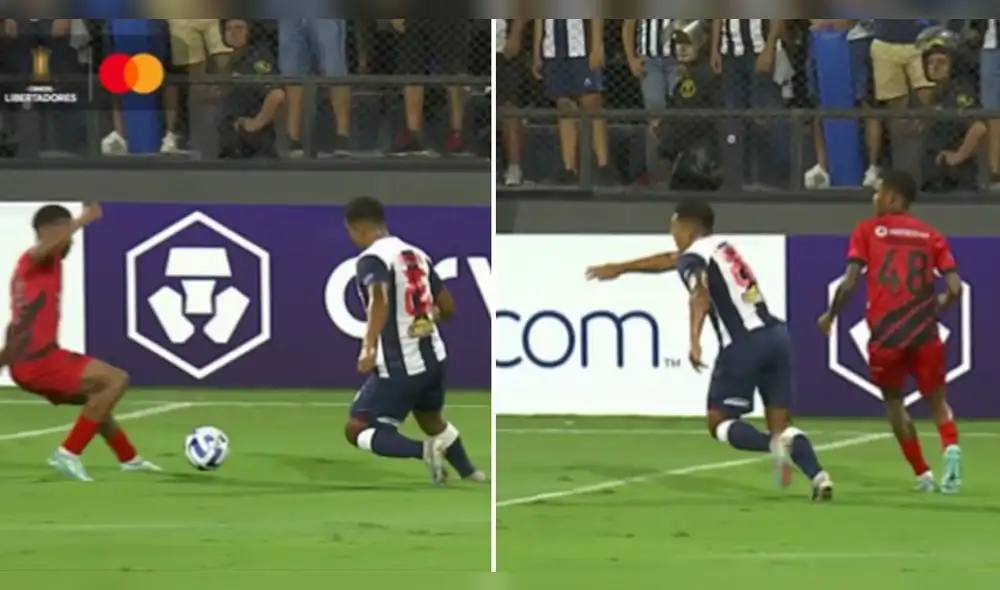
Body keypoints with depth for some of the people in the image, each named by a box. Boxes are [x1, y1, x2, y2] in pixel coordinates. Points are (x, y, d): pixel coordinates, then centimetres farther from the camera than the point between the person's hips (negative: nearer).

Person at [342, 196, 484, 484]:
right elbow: (448, 307, 18)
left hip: (399, 366, -8)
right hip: (434, 357, 8)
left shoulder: (372, 258, -12)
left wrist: (369, 348, -39)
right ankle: (469, 472, 41)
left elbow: (380, 300, -32)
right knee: (430, 418, 34)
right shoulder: (417, 254, 11)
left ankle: (423, 450, -17)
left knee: (357, 430, 1)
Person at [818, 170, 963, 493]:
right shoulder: (931, 235, 10)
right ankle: (951, 446, -19)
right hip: (925, 332, 1)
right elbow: (955, 287, 2)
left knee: (893, 400, 20)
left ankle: (922, 474, 17)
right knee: (936, 399, 13)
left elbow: (849, 284, -5)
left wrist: (830, 315, 12)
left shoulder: (867, 231, 4)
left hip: (885, 333, -1)